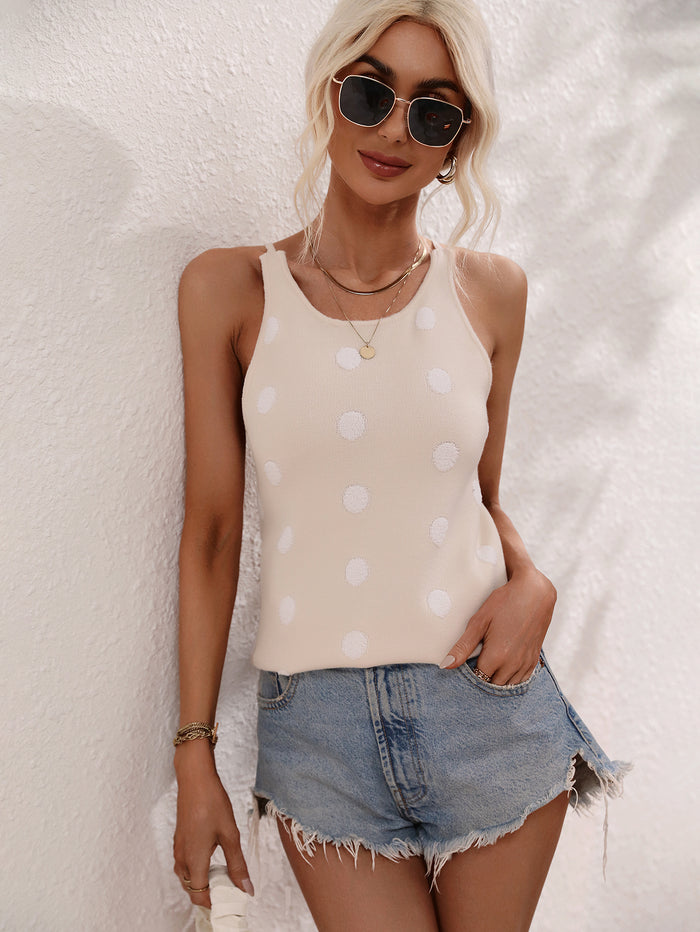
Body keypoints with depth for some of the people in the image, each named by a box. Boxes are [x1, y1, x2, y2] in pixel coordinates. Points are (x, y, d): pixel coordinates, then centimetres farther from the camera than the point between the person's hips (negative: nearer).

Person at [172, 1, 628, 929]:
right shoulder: (229, 289, -3)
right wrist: (194, 755, 0)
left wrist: (532, 580, -10)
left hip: (489, 702, 2)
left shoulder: (490, 290, 1)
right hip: (316, 722, -1)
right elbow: (211, 529, -2)